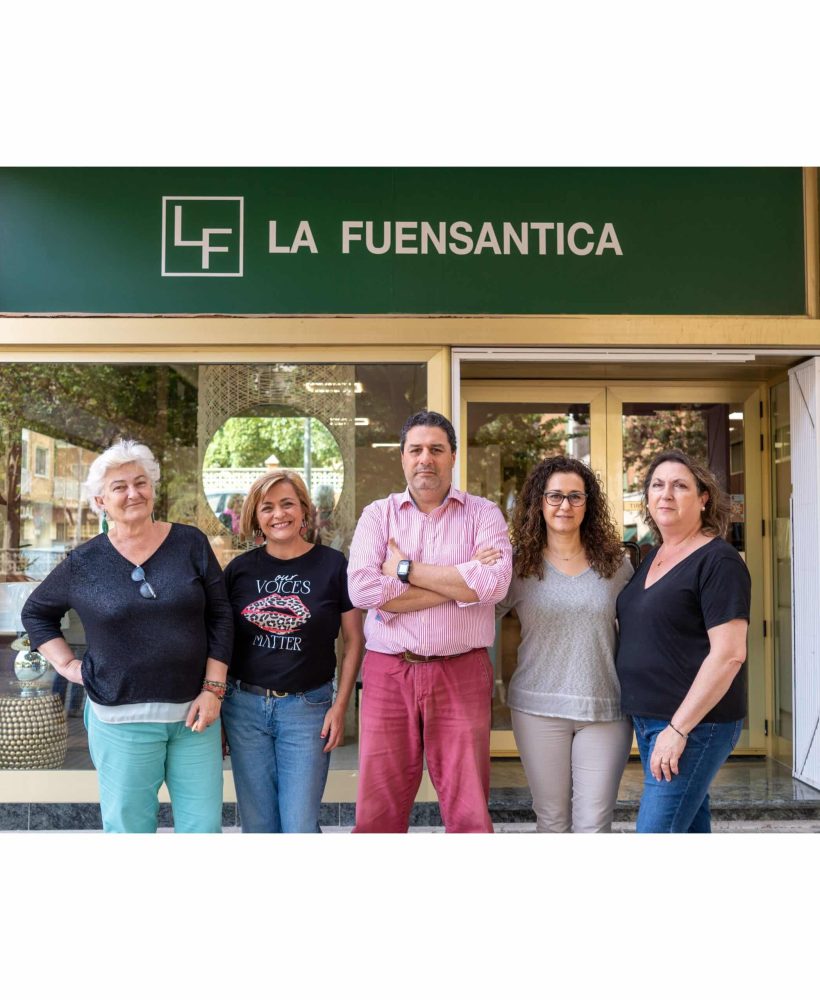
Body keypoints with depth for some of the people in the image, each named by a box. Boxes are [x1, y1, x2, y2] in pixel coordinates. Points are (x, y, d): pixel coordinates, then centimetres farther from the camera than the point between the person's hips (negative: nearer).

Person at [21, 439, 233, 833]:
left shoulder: (191, 543, 0)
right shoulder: (84, 562, 1)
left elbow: (220, 616, 2)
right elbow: (36, 612, 17)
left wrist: (213, 689, -4)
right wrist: (67, 664, 5)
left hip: (194, 712, 1)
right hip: (121, 719, -1)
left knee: (203, 826, 6)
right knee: (129, 828, 9)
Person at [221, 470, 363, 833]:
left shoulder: (333, 565, -3)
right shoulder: (240, 569, 3)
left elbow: (354, 640, 1)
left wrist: (340, 706, -5)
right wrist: (214, 704, 5)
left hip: (307, 708, -2)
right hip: (245, 706, 3)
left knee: (300, 827, -1)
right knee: (257, 825, 11)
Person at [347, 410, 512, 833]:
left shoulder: (483, 513, 5)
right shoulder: (378, 514, 7)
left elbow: (494, 582, -14)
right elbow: (362, 589, -11)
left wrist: (406, 569, -10)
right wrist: (459, 582, -10)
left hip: (462, 674, -1)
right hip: (388, 673, 1)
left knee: (469, 812, 7)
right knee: (377, 813, 7)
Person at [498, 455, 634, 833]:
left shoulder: (615, 563, 4)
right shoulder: (518, 564, 0)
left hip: (606, 708, 1)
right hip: (538, 706, 0)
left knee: (594, 824, 3)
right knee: (551, 819, 11)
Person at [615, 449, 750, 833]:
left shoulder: (718, 561, -13)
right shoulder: (653, 558, 12)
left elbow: (728, 654, -20)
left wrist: (678, 728, -21)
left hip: (693, 722, -8)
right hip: (648, 718, 8)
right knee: (690, 824, 17)